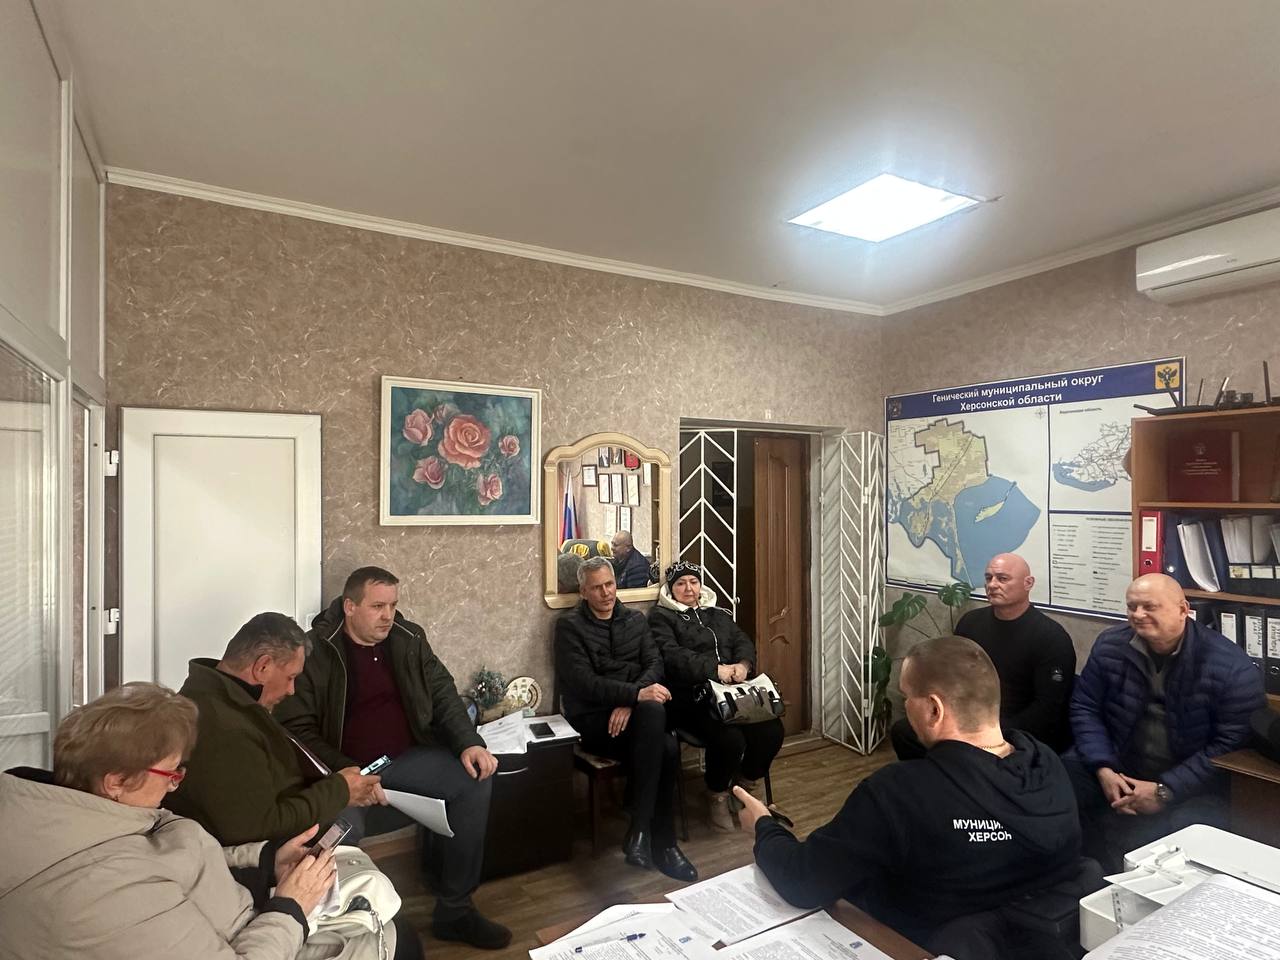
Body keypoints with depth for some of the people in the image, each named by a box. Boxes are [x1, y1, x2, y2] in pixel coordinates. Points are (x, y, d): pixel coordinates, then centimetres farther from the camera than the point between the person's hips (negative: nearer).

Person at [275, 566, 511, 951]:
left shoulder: (409, 638, 3)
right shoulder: (314, 652, -10)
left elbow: (442, 692, 5)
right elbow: (298, 729, -11)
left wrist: (469, 743, -11)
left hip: (405, 757, 4)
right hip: (343, 768, -4)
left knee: (475, 779, -14)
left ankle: (455, 909, -2)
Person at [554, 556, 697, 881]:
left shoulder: (636, 620, 13)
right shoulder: (570, 626, -2)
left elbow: (655, 663, 2)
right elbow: (583, 682, -14)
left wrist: (629, 703, -17)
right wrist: (636, 694, -26)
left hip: (631, 711, 4)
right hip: (592, 719, -4)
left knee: (667, 748, -29)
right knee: (655, 719, -31)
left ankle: (641, 830, -12)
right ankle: (662, 842, -20)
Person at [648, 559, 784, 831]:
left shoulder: (717, 614, 22)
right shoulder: (661, 617, 2)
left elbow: (743, 642, 11)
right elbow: (672, 655, -14)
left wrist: (743, 665, -13)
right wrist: (715, 668, -24)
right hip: (689, 697, -6)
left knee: (772, 730, -16)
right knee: (730, 739, -29)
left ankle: (745, 786, 14)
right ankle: (717, 795, 4)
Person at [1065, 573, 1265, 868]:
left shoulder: (1231, 667, -13)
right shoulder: (1110, 646, -3)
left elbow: (1231, 745, -14)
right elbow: (1084, 708, 1)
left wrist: (1165, 791, -19)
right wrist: (1103, 769, -13)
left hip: (1192, 786, -3)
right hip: (1118, 769, 3)